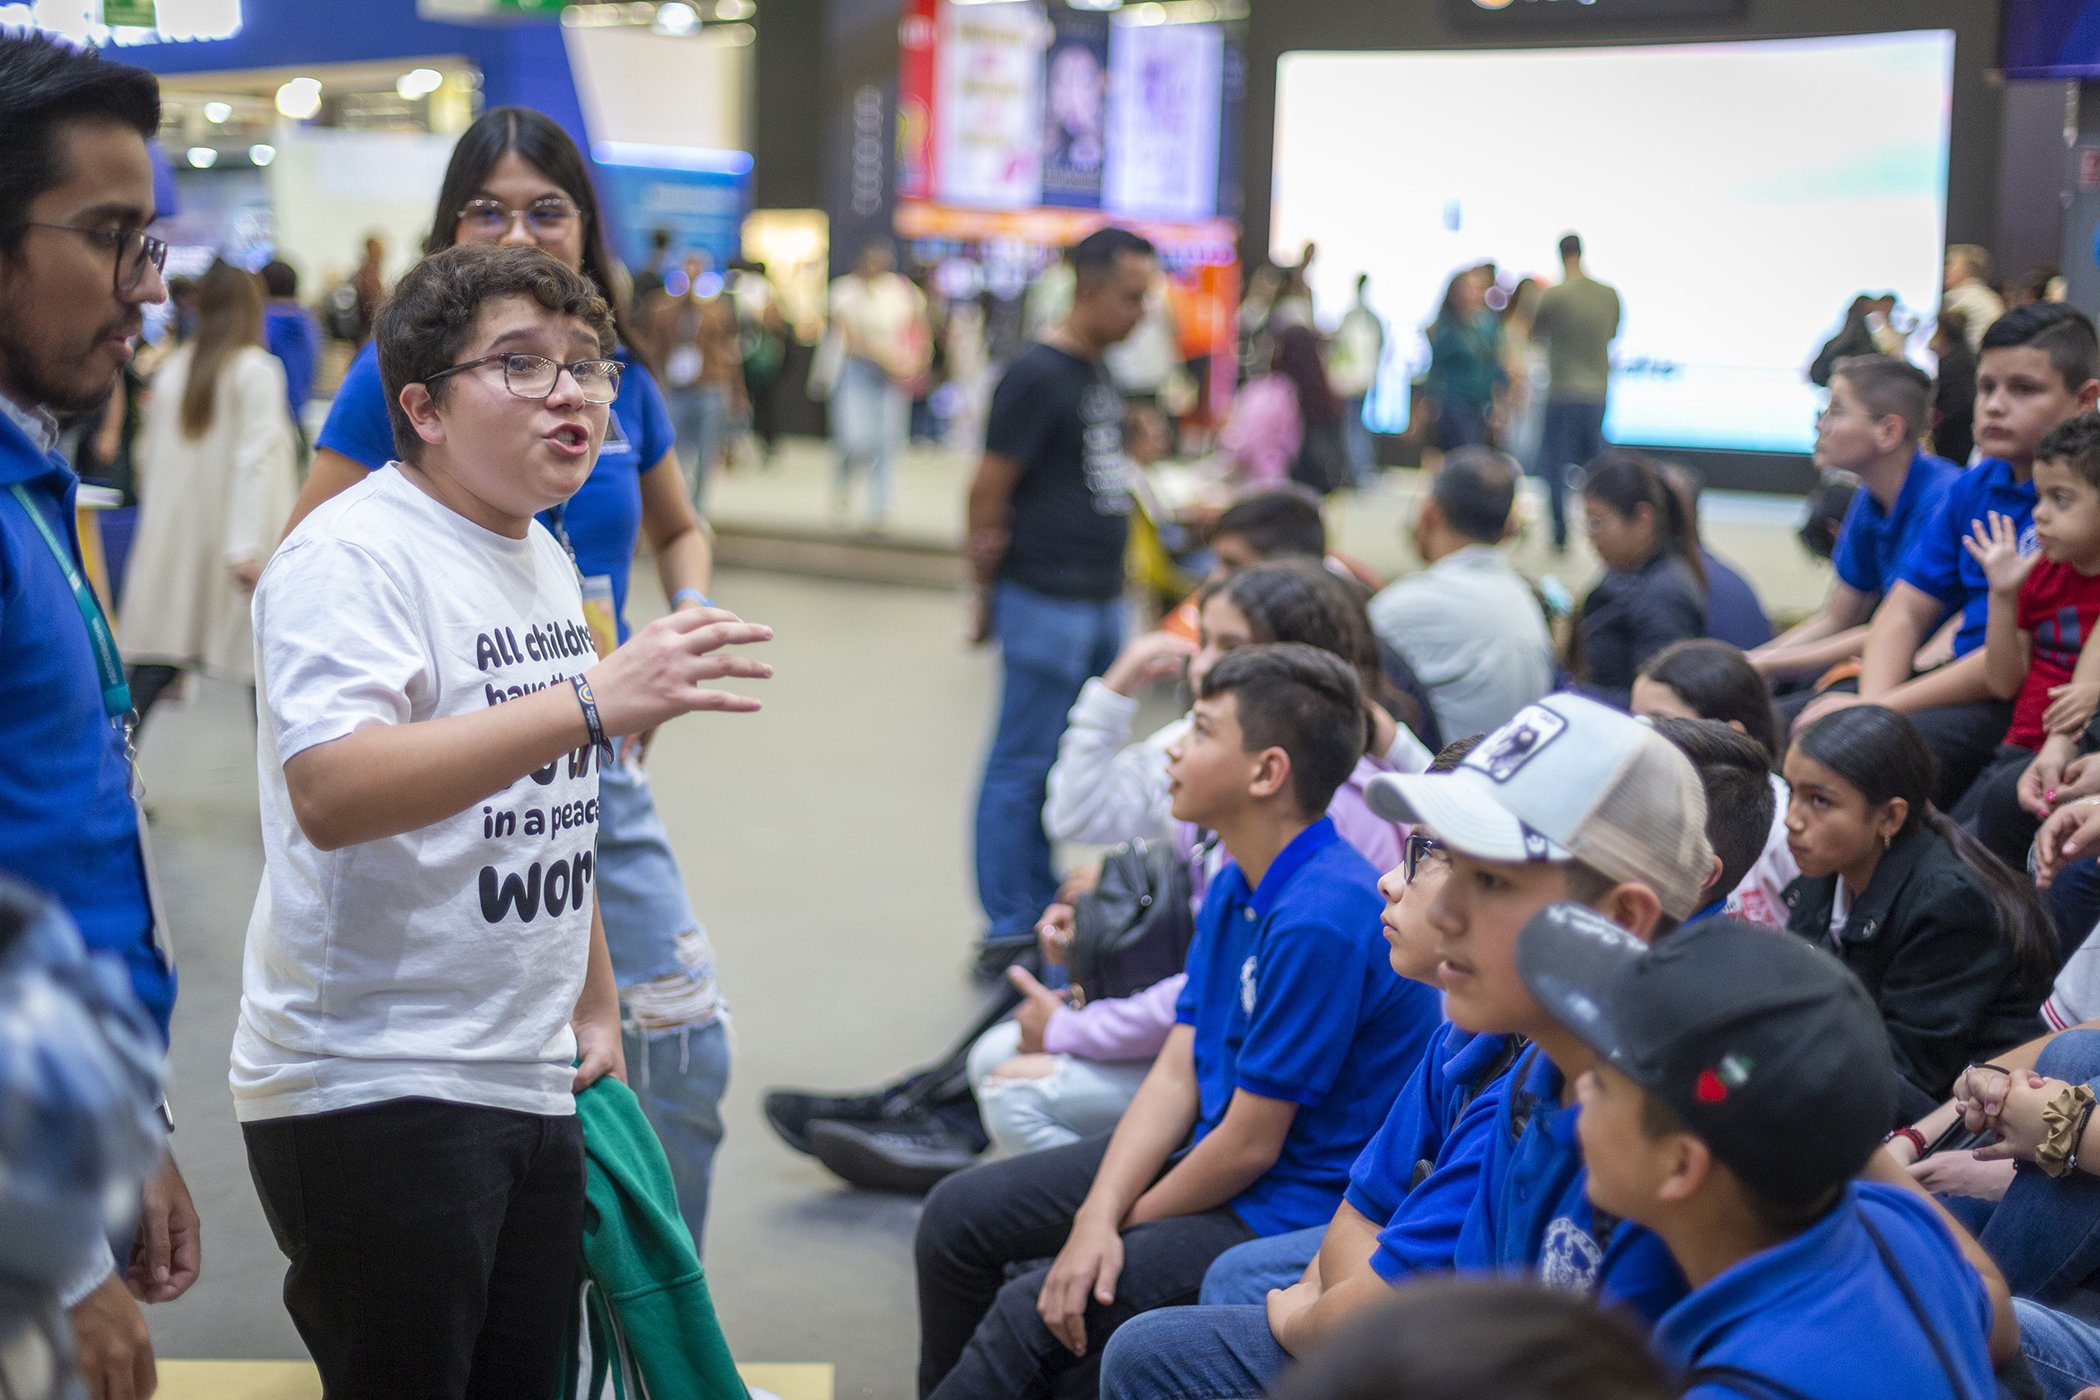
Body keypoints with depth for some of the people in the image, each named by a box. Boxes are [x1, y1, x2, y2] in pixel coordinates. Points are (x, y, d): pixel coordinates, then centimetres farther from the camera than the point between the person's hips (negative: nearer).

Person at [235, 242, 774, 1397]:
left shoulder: (542, 558, 15)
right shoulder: (350, 556, -13)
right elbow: (330, 793, -30)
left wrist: (594, 1003, 23)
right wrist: (591, 703, -35)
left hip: (530, 1085, 8)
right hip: (374, 1094, -8)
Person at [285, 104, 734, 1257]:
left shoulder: (619, 381, 5)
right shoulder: (397, 377, -8)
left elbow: (678, 530, 22)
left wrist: (689, 618, 2)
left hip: (597, 767, 4)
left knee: (685, 1051, 4)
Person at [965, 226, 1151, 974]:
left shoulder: (1098, 374, 14)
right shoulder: (1038, 374, -13)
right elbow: (989, 491, -12)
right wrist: (987, 593, -9)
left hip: (1101, 600, 9)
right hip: (1047, 602, -9)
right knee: (1023, 769, -1)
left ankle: (1047, 914, 24)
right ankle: (1010, 931, 5)